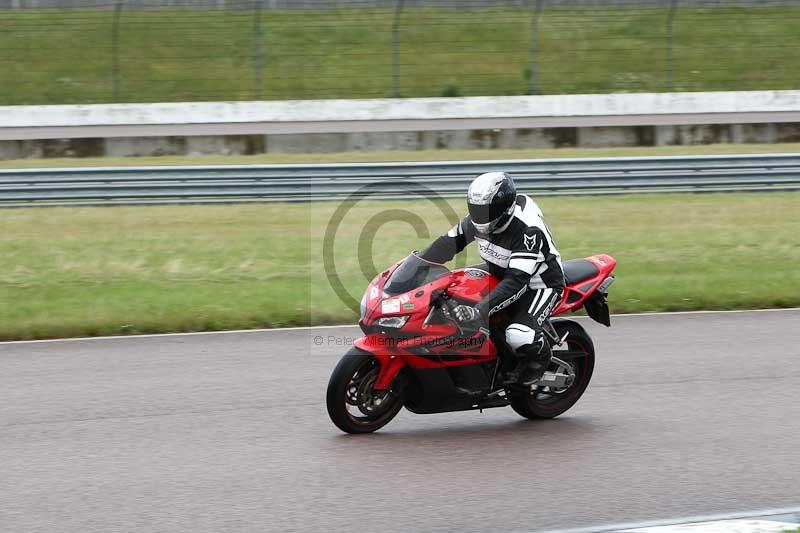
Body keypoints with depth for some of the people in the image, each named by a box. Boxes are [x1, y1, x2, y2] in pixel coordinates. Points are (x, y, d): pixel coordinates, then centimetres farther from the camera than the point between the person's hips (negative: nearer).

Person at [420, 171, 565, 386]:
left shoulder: (528, 230, -36)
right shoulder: (479, 219, -13)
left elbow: (516, 282, -42)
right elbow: (449, 242, 1)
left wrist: (480, 310, -50)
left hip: (540, 284, -8)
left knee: (518, 336, -32)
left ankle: (540, 355, 3)